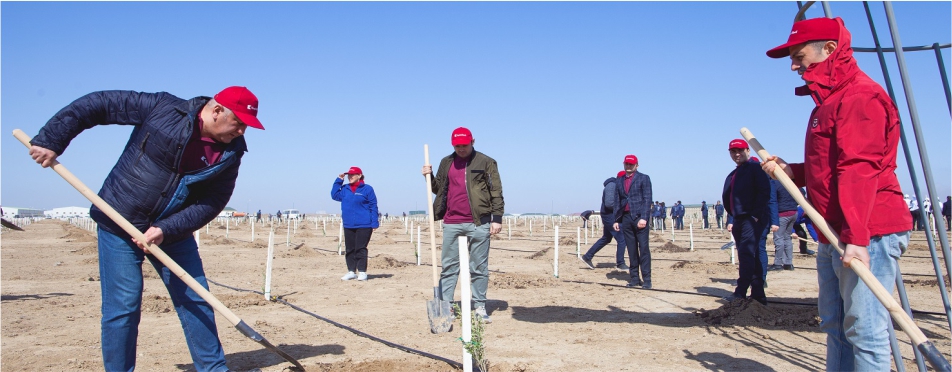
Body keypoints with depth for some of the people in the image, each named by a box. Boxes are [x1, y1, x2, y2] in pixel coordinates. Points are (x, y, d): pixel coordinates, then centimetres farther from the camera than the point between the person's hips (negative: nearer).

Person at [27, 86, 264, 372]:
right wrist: (50, 140, -13)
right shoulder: (163, 108, -17)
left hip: (174, 230, 4)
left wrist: (166, 229, -22)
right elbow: (98, 104, -11)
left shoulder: (230, 153, -8)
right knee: (122, 307, -3)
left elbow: (212, 203, -10)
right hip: (119, 223, -3)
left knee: (195, 302, 6)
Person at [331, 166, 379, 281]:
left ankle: (362, 272, 5)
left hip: (364, 225, -5)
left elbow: (373, 207, -4)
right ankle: (351, 271, 18)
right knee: (349, 249, 9)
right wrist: (338, 181, 2)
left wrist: (374, 223, -10)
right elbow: (335, 195, 3)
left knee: (361, 249, -3)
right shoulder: (345, 189, 12)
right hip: (348, 225, 5)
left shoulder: (367, 189, -3)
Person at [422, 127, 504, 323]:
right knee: (449, 267, 6)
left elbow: (496, 192, -1)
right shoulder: (446, 163, 14)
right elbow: (439, 189, 21)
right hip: (451, 223, 3)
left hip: (479, 223, -3)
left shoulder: (486, 162, 2)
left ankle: (480, 307, 12)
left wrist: (497, 218, -7)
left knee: (480, 268, 4)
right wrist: (429, 176, 2)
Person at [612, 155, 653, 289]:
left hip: (639, 217, -4)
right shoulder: (619, 180, 16)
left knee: (643, 248, -6)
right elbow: (617, 201, 16)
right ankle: (635, 278, 11)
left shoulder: (643, 178, 4)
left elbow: (647, 199, -4)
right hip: (625, 217, 4)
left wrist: (644, 218, -14)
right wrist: (615, 220, 9)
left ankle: (646, 279, -4)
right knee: (631, 249, 6)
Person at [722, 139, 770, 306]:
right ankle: (758, 295, 14)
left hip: (754, 219, -9)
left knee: (746, 254, -15)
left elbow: (764, 192, -13)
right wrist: (731, 220, 14)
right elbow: (728, 200, 22)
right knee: (752, 257, 9)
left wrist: (756, 215, -18)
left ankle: (741, 292, -16)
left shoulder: (755, 168, -4)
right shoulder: (732, 175, 21)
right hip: (739, 220, 9)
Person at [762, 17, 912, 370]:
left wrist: (855, 238, -28)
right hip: (833, 238, 10)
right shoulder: (827, 101, 21)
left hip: (867, 237, -10)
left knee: (864, 331, -8)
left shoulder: (859, 96, -12)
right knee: (835, 326, 13)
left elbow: (859, 171, -22)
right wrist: (790, 171, 7)